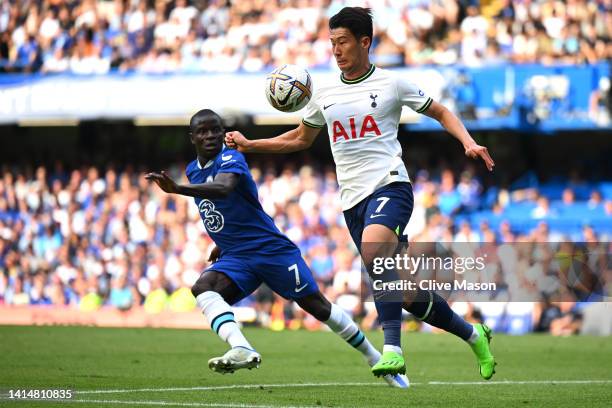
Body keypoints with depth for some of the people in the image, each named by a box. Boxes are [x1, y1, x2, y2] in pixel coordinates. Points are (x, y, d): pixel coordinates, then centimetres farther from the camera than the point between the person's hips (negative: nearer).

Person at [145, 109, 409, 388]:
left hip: (272, 249, -6)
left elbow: (224, 189, -39)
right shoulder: (193, 171, 10)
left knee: (318, 307, -1)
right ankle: (242, 350, -46)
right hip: (235, 259, 6)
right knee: (203, 288, -26)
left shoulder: (231, 159, -15)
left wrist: (178, 189, -52)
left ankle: (376, 360, 17)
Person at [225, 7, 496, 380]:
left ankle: (392, 348, -38)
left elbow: (441, 113, 12)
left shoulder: (391, 84, 2)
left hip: (389, 185, -5)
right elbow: (300, 139, 28)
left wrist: (469, 143, -4)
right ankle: (472, 334, 24)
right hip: (352, 198, 5)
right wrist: (249, 145, 18)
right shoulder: (325, 95, 14)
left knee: (373, 250, -36)